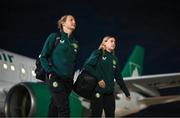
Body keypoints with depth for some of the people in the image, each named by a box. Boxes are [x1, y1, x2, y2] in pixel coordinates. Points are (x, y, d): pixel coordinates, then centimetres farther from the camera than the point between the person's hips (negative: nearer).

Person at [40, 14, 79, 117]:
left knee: (55, 106, 8)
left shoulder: (75, 42, 15)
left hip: (68, 80, 5)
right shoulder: (54, 37, -1)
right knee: (64, 108, -15)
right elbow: (43, 56, -2)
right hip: (55, 78, -5)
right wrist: (50, 72, -11)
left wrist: (72, 77, 14)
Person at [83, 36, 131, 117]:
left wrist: (126, 92, 19)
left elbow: (118, 77, 20)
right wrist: (98, 78, -18)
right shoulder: (98, 53, 2)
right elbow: (87, 66, -11)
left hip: (110, 92, 6)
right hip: (98, 90, -5)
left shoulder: (114, 59, 17)